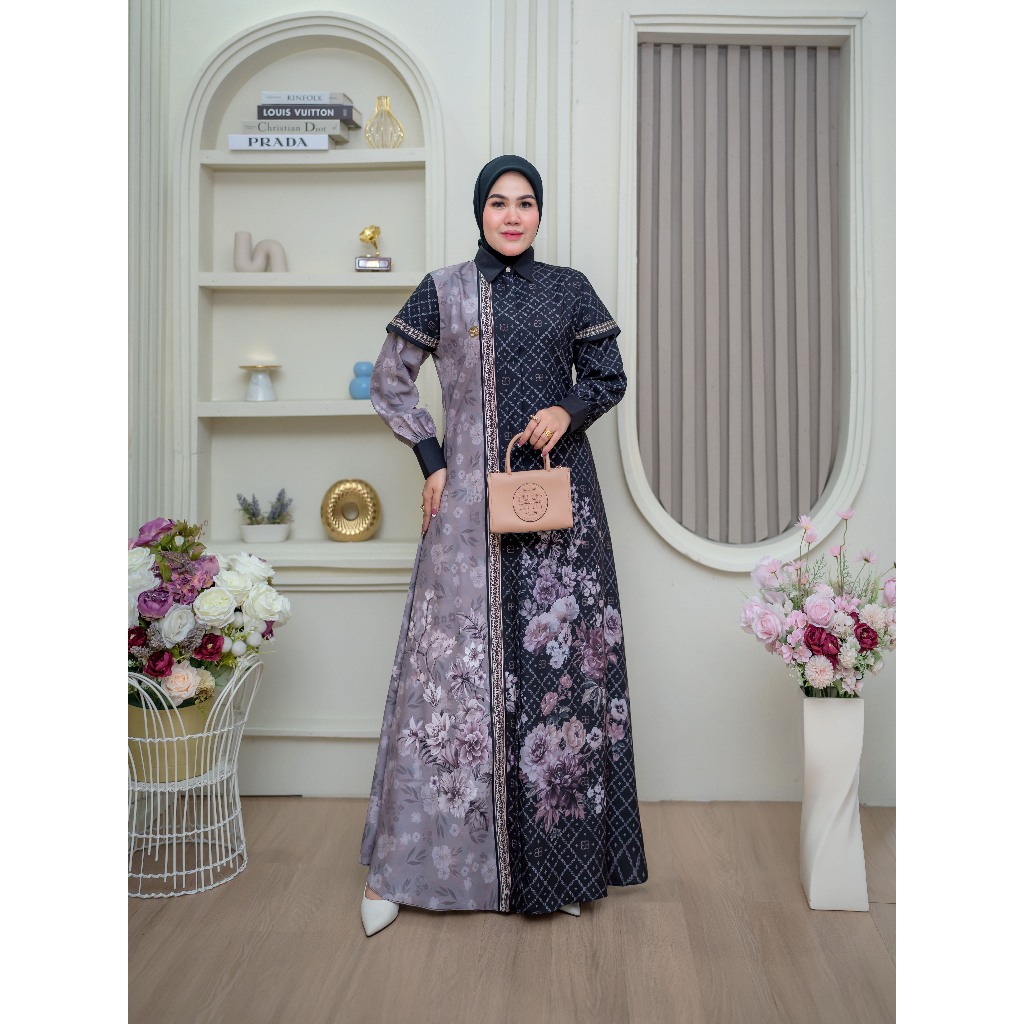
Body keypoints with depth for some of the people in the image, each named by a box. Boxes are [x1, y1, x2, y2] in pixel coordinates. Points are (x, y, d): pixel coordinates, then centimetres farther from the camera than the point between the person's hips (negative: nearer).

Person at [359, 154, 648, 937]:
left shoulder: (570, 290, 8)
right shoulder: (442, 292, 6)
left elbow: (609, 375, 12)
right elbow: (390, 381, 11)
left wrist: (568, 410, -9)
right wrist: (430, 461, 0)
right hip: (470, 499, -1)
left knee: (560, 658, 3)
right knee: (453, 659, 0)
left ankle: (558, 859, 19)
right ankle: (398, 866, 13)